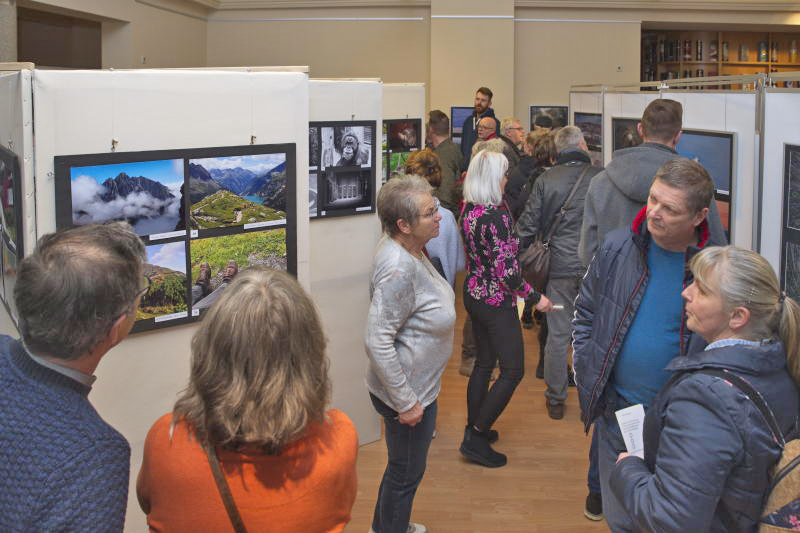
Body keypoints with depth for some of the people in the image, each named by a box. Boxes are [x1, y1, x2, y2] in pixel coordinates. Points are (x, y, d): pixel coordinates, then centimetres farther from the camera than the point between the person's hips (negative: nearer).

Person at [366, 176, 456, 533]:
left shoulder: (407, 247, -2)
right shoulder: (399, 269, -32)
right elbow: (377, 342, -31)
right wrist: (406, 402, -24)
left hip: (419, 383, 10)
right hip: (409, 392, -10)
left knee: (404, 466, 28)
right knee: (407, 472, 11)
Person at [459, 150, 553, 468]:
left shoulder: (469, 211, 2)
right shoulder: (496, 215, -23)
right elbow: (506, 269, -24)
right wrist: (535, 296, -13)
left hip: (474, 294, 9)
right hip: (496, 301, -9)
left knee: (484, 362, 20)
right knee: (513, 370, 1)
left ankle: (474, 429, 28)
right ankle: (476, 437, 2)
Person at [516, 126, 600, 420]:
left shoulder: (545, 179, -3)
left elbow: (528, 224, -2)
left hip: (560, 266, 1)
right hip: (595, 268, -1)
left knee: (557, 335, 9)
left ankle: (555, 399, 18)